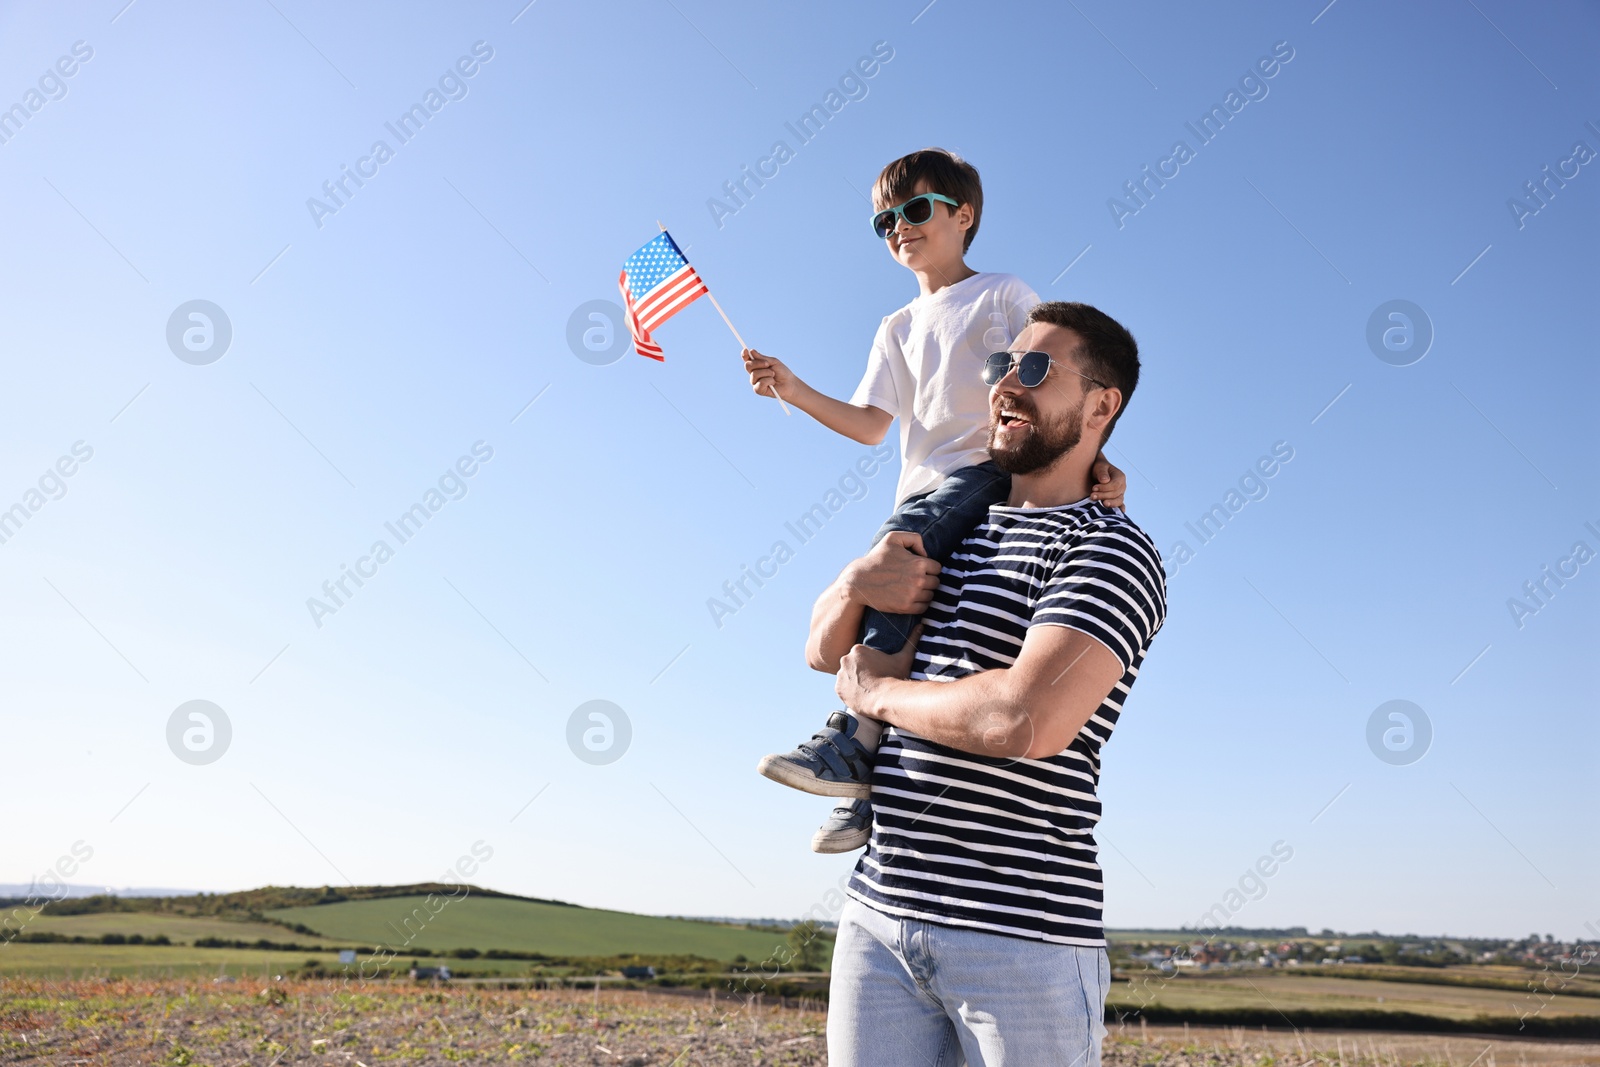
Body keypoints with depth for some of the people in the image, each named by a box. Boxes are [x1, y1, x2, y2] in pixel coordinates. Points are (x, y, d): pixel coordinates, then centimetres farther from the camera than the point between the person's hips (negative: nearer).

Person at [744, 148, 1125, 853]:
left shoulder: (1004, 295, 11)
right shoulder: (898, 328, 26)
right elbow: (869, 424, 16)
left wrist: (1093, 457, -14)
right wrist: (793, 390, 2)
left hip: (991, 469, -7)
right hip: (923, 490, 7)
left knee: (901, 543, -33)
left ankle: (856, 734, -41)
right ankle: (868, 792, -6)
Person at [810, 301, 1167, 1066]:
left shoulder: (1112, 552, -9)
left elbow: (1027, 720, -24)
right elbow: (823, 650, 18)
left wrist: (876, 691, -8)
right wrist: (858, 583, -5)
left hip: (1022, 935, -6)